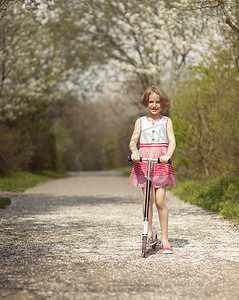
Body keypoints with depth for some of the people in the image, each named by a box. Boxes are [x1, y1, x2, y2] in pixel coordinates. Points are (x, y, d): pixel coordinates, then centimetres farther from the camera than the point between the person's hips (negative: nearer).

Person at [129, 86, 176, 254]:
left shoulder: (166, 121, 8)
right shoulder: (140, 122, 11)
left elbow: (172, 141, -3)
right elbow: (133, 141, 2)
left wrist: (168, 155, -23)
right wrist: (134, 151, -20)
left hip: (161, 163, -1)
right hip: (143, 162, 1)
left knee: (160, 201, -6)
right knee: (147, 199, -1)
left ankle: (165, 238, 0)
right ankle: (149, 232, 15)